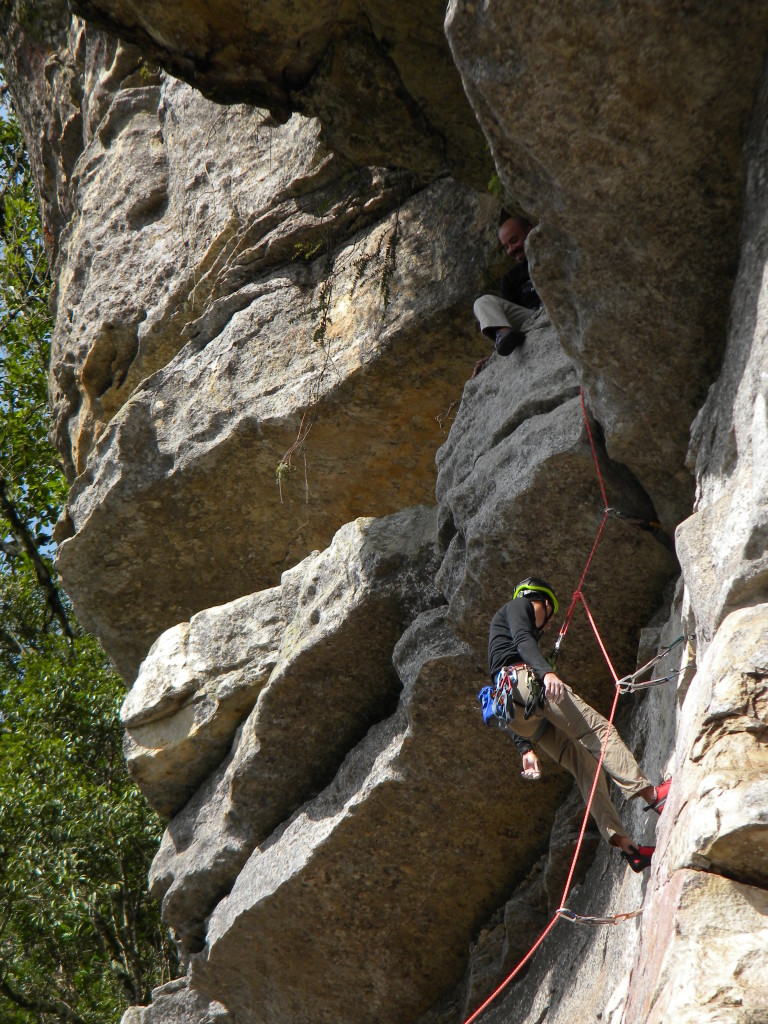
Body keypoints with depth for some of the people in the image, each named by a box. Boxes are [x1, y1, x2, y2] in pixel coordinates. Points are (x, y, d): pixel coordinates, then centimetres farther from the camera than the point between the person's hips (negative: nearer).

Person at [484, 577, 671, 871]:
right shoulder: (517, 607, 17)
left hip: (517, 712, 8)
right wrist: (546, 672, -26)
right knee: (597, 728, -15)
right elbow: (522, 640, -9)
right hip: (525, 680, -8)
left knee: (582, 759, 0)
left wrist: (525, 749, 24)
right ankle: (651, 793, -30)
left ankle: (621, 841, -13)